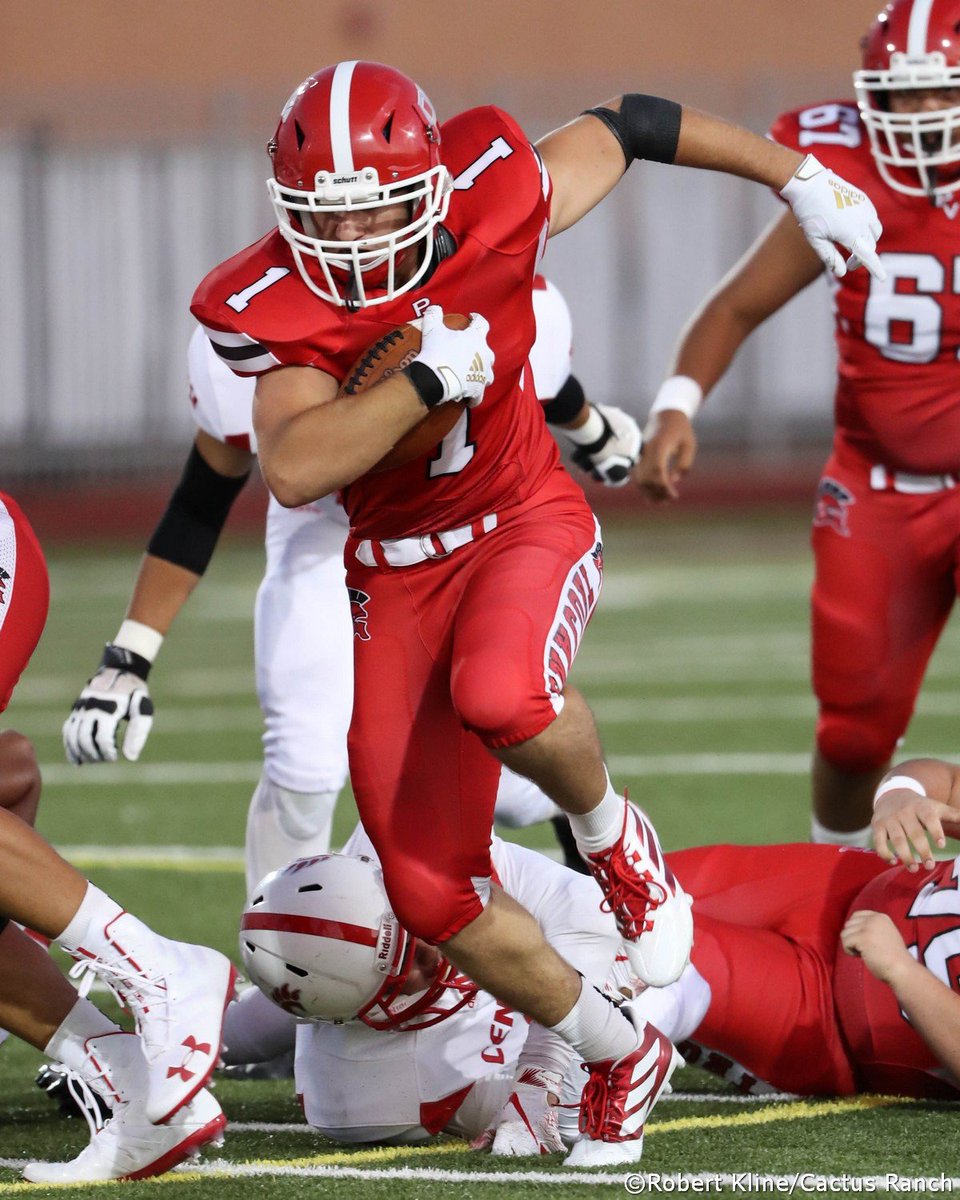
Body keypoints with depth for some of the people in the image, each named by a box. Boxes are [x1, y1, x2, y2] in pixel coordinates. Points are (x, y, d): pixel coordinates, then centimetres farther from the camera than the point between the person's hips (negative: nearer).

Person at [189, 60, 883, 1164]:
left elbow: (625, 127, 1)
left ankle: (614, 840, -3)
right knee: (434, 894, -1)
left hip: (524, 523, -2)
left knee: (502, 699, -38)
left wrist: (796, 177, 12)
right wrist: (427, 377, -35)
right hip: (396, 572, 2)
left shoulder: (494, 203, -18)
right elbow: (295, 471, -32)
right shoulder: (272, 307, -18)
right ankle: (617, 1058, 24)